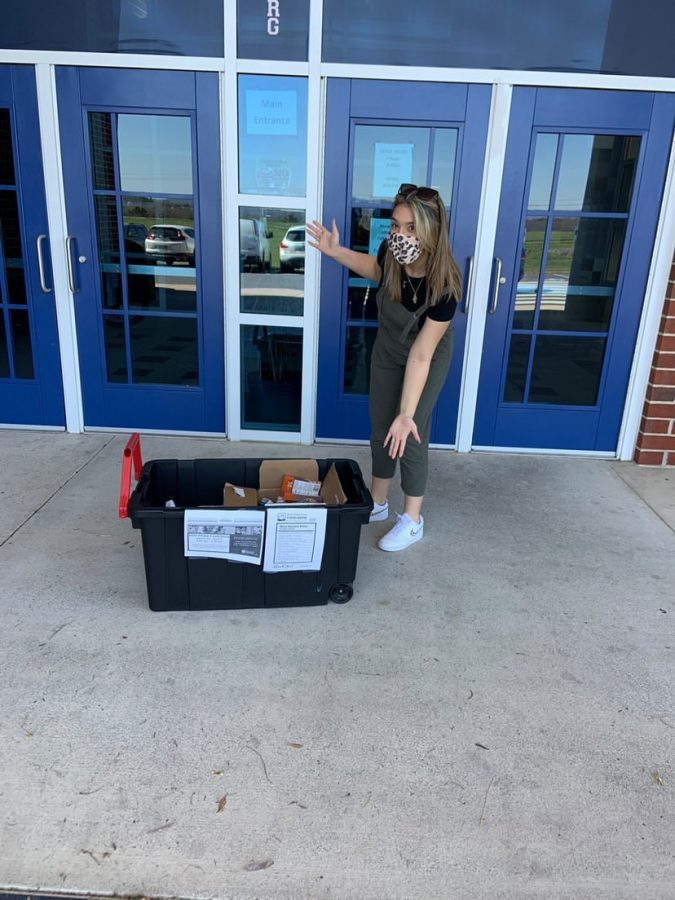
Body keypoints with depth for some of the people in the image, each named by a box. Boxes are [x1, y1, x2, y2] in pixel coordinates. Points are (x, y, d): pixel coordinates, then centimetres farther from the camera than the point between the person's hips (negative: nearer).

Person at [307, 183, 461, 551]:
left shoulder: (443, 285, -37)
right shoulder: (392, 252, -24)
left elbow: (420, 355, -34)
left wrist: (407, 414, -35)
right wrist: (336, 252, -7)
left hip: (428, 359, -5)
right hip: (386, 350, 5)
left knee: (410, 437, 1)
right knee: (381, 430, 14)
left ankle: (412, 521, 22)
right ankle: (377, 503, 34)